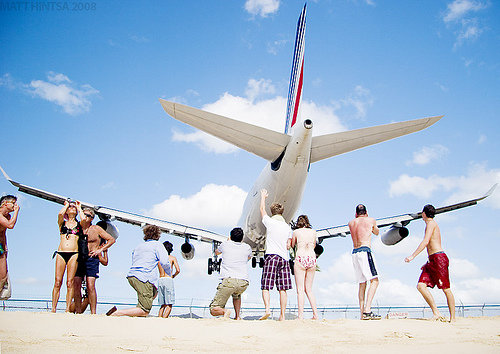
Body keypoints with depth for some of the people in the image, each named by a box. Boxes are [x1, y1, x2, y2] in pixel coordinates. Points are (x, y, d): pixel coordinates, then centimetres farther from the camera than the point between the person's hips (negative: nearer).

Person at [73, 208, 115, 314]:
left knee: (90, 286, -12)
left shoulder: (96, 229, 5)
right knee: (76, 285, -3)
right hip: (79, 259, 4)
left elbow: (112, 239, 7)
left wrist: (100, 250, 0)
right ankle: (78, 312, 6)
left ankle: (93, 312, -8)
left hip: (91, 259, -3)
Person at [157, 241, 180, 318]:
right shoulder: (172, 258, 5)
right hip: (168, 280, -5)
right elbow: (178, 270, -4)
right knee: (169, 304, -5)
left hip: (160, 280, 5)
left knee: (162, 305, 11)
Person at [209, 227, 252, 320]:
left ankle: (225, 311, -23)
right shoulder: (247, 247, 16)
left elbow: (217, 252, 38)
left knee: (213, 310, 7)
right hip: (243, 283, 3)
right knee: (236, 294, 39)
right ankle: (237, 317, 22)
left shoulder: (225, 244, 13)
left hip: (228, 280, -3)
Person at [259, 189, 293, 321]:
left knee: (266, 286, -5)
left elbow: (262, 209, 21)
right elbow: (288, 246, 13)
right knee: (282, 289, 1)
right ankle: (282, 315, 0)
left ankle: (267, 309, -23)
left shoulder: (270, 222, 2)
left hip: (271, 255, -4)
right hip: (284, 257, 4)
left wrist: (263, 196, 36)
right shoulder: (287, 227, 12)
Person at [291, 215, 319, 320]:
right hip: (312, 259, 4)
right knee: (309, 289, 13)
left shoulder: (296, 232, 5)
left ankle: (301, 316, -7)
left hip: (300, 258, -4)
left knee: (300, 290, -3)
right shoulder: (313, 232, 13)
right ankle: (315, 314, 9)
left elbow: (292, 245, 18)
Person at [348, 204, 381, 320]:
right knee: (374, 281, -6)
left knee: (362, 284, 10)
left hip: (354, 253, 5)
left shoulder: (351, 223, 17)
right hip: (365, 251, -5)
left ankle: (362, 313, 6)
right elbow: (376, 232, 28)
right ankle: (367, 310, -20)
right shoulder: (371, 220, 8)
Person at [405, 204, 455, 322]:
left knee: (446, 289, -4)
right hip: (432, 260, 9)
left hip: (439, 258, -9)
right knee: (421, 286, -6)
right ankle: (436, 313, -9)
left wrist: (412, 256, -20)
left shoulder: (431, 223, -4)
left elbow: (426, 242, -17)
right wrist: (428, 263, 33)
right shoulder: (432, 224, 25)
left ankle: (452, 318, 2)